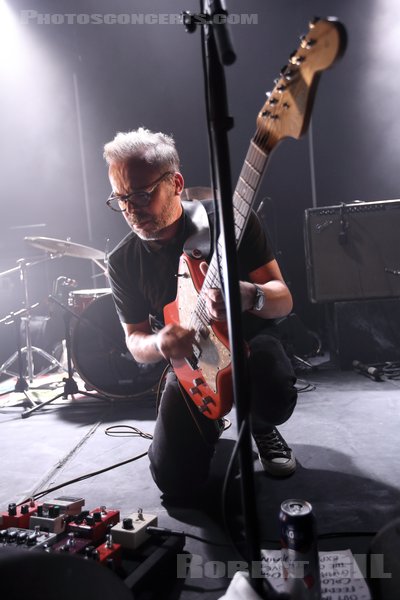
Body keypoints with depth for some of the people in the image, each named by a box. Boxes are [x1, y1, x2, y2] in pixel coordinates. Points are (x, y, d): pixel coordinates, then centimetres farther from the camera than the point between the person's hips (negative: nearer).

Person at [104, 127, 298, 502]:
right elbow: (134, 340, 0)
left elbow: (283, 299, -15)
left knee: (276, 399, -36)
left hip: (249, 339, -2)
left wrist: (249, 296, -41)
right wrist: (159, 344, -26)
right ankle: (212, 422, 26)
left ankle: (261, 428, 5)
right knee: (175, 480, -10)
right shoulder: (123, 262, -9)